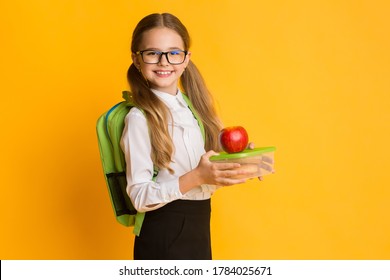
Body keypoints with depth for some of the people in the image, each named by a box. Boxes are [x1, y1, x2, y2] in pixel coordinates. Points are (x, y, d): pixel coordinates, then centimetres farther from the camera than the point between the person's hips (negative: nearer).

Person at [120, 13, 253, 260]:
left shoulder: (194, 106, 5)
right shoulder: (139, 118, -15)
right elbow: (140, 196, -17)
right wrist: (197, 177, -27)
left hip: (200, 227, 7)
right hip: (164, 232, -6)